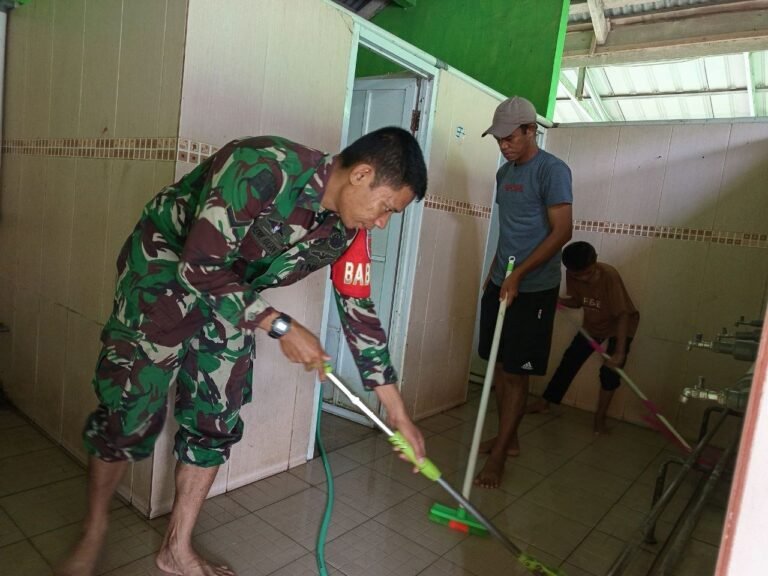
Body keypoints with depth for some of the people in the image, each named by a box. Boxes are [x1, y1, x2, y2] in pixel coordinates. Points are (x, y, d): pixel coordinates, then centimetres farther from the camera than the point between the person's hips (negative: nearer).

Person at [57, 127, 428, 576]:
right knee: (131, 413, -3)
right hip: (164, 268, -6)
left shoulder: (345, 230, -11)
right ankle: (94, 532, 25)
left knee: (216, 422, 5)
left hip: (233, 295, 6)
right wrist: (280, 326, -25)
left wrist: (399, 415, -1)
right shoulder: (265, 168, -33)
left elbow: (359, 312, -4)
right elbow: (201, 266, -30)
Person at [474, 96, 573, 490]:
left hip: (533, 290, -8)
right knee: (498, 364, 12)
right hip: (501, 285, 8)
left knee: (515, 372, -3)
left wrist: (518, 274, -22)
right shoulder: (504, 172, 13)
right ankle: (508, 439, 27)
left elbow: (562, 231, -17)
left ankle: (497, 456, 6)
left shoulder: (552, 170, -11)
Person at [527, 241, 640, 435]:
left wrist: (619, 352, -41)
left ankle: (600, 417, 3)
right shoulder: (572, 275, -20)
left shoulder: (609, 275, -36)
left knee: (610, 370, -14)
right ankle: (544, 402, 17)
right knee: (570, 360, 6)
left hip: (620, 325, -5)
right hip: (593, 324, 5)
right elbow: (577, 301, -3)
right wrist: (558, 300, -25)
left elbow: (623, 315, -36)